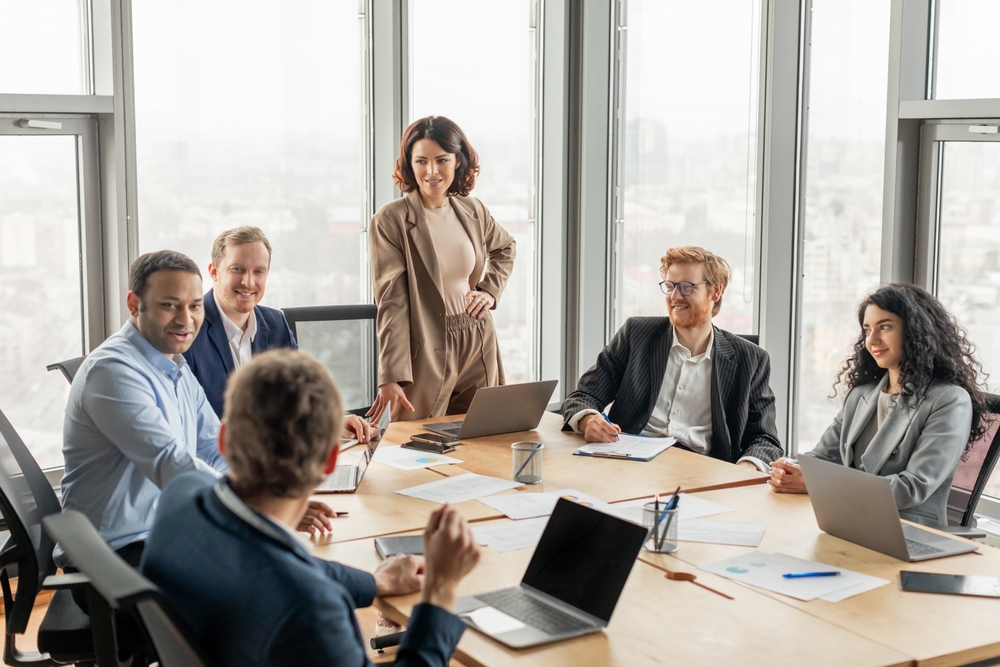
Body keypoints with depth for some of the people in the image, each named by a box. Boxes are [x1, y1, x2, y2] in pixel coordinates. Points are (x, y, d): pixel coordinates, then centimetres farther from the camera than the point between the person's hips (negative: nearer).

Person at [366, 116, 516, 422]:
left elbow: (505, 248, 27)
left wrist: (491, 290, 9)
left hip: (478, 350, 5)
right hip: (425, 354, -5)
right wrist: (392, 377, -22)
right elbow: (391, 303, -15)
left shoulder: (473, 211, 5)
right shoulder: (389, 221, -12)